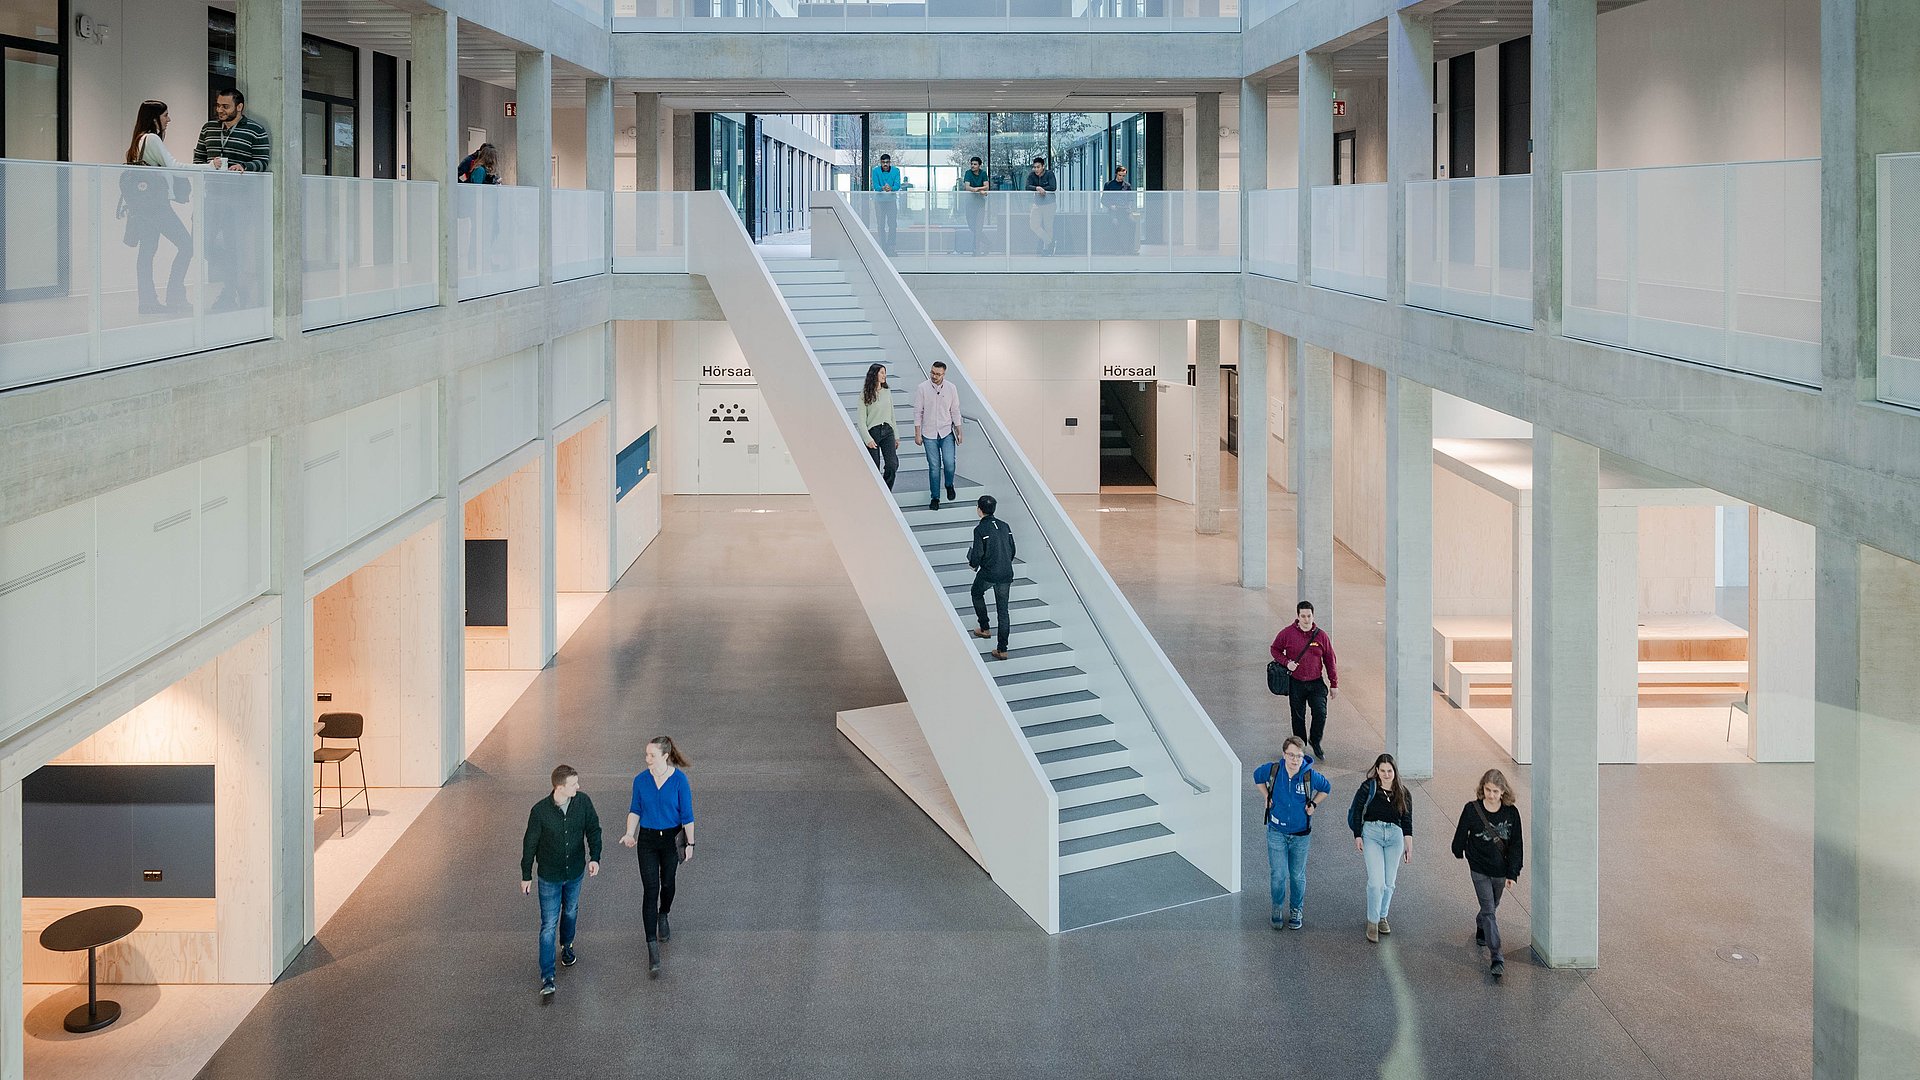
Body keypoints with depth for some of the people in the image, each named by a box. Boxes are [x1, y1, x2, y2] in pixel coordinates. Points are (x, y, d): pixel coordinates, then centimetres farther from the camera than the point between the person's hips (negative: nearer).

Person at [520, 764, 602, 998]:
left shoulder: (583, 802, -14)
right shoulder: (540, 811, -23)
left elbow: (593, 829, 1)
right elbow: (530, 844, -10)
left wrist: (594, 857, -12)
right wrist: (526, 876, -2)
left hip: (575, 873, 4)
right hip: (549, 877, -4)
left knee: (570, 913, 25)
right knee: (549, 925, -2)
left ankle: (566, 946, 54)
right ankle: (547, 978, 2)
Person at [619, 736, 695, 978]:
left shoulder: (680, 780, -14)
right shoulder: (641, 781, -8)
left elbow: (687, 815, -7)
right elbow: (635, 810, 4)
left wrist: (690, 844, -4)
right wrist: (630, 834, -9)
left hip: (672, 839, 0)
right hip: (648, 840, 0)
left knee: (667, 883, 18)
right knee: (650, 890, -7)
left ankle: (663, 917, 52)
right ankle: (652, 948, -7)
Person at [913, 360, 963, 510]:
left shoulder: (951, 388, 0)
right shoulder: (922, 388, -5)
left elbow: (955, 411, 7)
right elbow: (918, 412, -2)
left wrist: (959, 431, 6)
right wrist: (917, 434, -4)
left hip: (947, 432, 1)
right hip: (929, 434, -1)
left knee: (949, 463, -12)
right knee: (934, 467, 1)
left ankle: (949, 485, 20)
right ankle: (935, 498, 11)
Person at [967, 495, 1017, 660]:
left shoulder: (980, 529, -11)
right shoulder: (1004, 526, 7)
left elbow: (978, 554, -14)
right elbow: (1012, 550, 12)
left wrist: (973, 564, 7)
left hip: (988, 573, -5)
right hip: (1006, 574, 5)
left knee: (977, 593, 27)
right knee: (1003, 609, 8)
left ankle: (984, 629, 28)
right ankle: (1002, 649, 7)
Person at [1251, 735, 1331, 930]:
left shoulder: (1310, 776, -15)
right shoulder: (1272, 770, -13)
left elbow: (1326, 788, 7)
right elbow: (1257, 776, 11)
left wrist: (1313, 805, -2)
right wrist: (1267, 797, 4)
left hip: (1301, 835, 0)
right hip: (1277, 832, 0)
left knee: (1297, 875, 12)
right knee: (1278, 875, -3)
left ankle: (1296, 911, 32)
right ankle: (1278, 908, 21)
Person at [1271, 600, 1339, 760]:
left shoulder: (1320, 635, -2)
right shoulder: (1287, 633, -6)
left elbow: (1330, 661, 5)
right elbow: (1275, 649, 8)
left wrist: (1334, 684, 6)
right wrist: (1286, 662, -11)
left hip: (1316, 682, 0)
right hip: (1296, 684, 0)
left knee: (1320, 713, -11)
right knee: (1298, 717, 9)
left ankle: (1315, 742, 13)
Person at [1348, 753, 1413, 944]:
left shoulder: (1403, 793, 7)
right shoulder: (1369, 787, -2)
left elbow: (1407, 821, 12)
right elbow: (1356, 811, 2)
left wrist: (1409, 846, 9)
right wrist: (1357, 836, -3)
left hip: (1395, 835, 3)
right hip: (1372, 833, -3)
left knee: (1389, 883, 7)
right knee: (1376, 882, -13)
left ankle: (1382, 916, 28)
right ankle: (1372, 922, 0)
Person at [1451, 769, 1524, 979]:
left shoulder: (1511, 812, -9)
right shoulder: (1472, 809, -14)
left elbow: (1516, 845, -4)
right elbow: (1461, 834, 2)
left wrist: (1513, 873, -8)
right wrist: (1459, 853, 14)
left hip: (1500, 869, 3)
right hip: (1480, 869, -3)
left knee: (1492, 906, 22)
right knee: (1489, 910, -9)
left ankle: (1481, 928, 54)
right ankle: (1497, 958, -11)